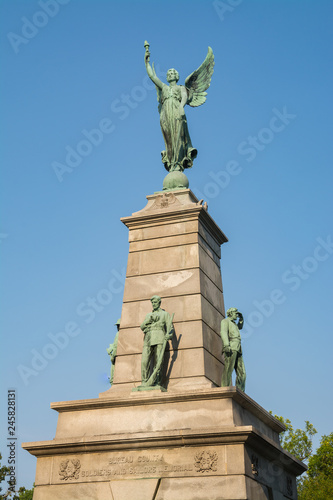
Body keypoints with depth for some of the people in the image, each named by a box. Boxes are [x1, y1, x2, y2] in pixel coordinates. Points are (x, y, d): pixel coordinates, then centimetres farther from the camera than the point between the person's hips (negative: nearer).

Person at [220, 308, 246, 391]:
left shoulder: (233, 324, 33)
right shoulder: (225, 321, 8)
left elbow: (240, 327, 55)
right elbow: (223, 332, -9)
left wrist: (241, 318, 37)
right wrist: (226, 345, -24)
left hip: (237, 350, 9)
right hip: (230, 348, -9)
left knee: (242, 373, -1)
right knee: (228, 370, -20)